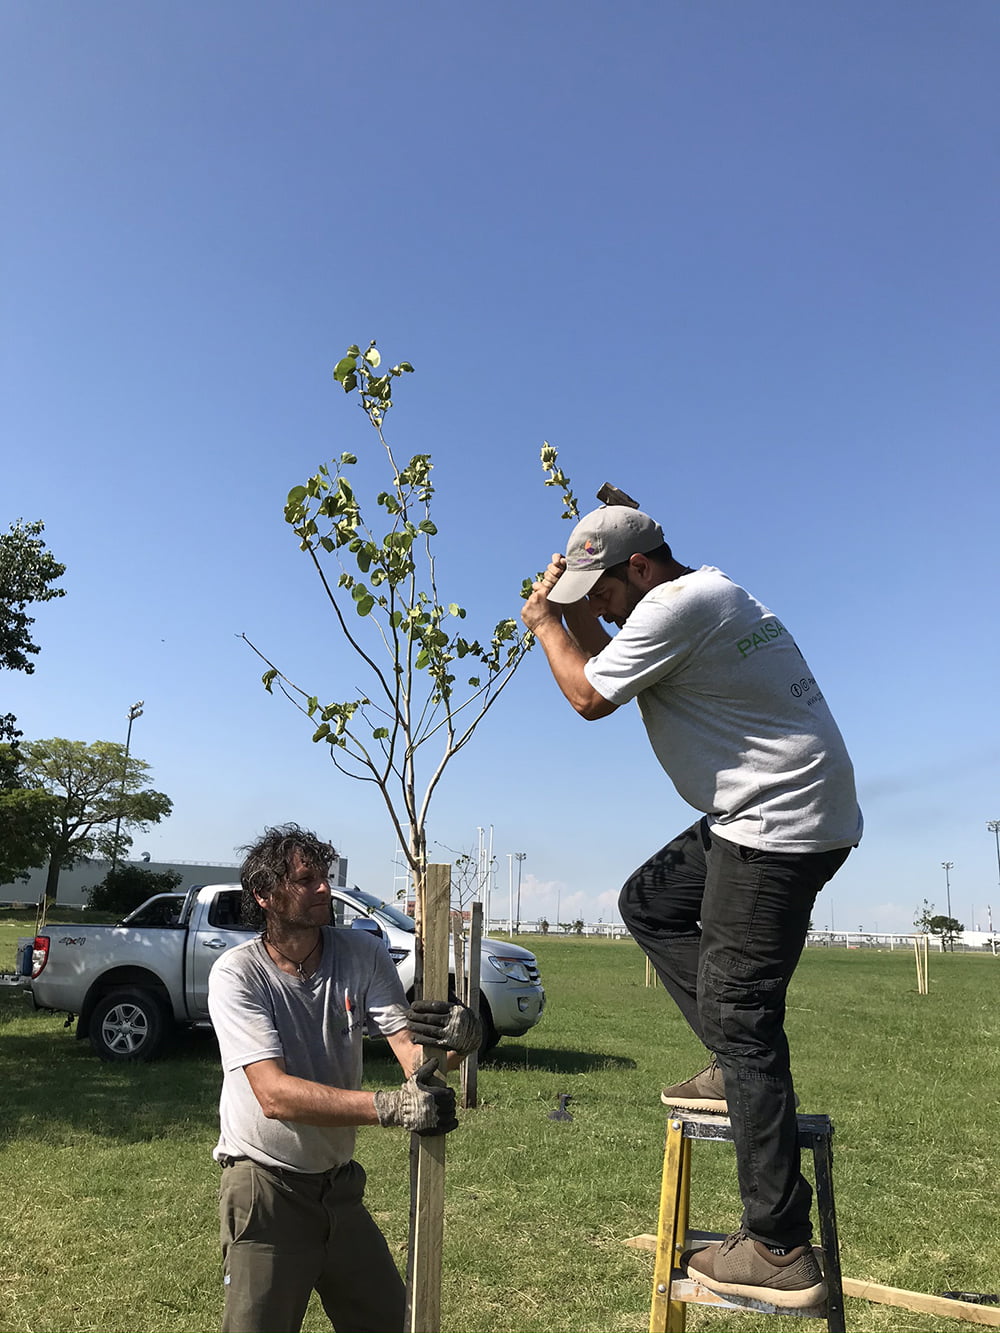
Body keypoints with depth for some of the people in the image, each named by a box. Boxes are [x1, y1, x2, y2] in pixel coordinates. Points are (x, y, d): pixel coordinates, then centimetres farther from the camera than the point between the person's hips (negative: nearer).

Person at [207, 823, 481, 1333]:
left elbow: (411, 1049, -15)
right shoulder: (236, 974, -20)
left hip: (340, 1183, 5)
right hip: (266, 1186, -5)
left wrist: (458, 1039, -39)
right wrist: (391, 1106, -39)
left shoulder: (363, 954, -7)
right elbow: (275, 1094, -29)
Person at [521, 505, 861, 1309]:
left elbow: (589, 697, -10)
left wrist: (545, 623, 3)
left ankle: (780, 1251, 2)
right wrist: (576, 617, 11)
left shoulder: (676, 606, -17)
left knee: (738, 1014, -7)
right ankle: (740, 1068, 18)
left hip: (782, 822, -11)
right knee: (650, 903, 19)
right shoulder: (703, 593, 15)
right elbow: (611, 666, 23)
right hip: (776, 813, 11)